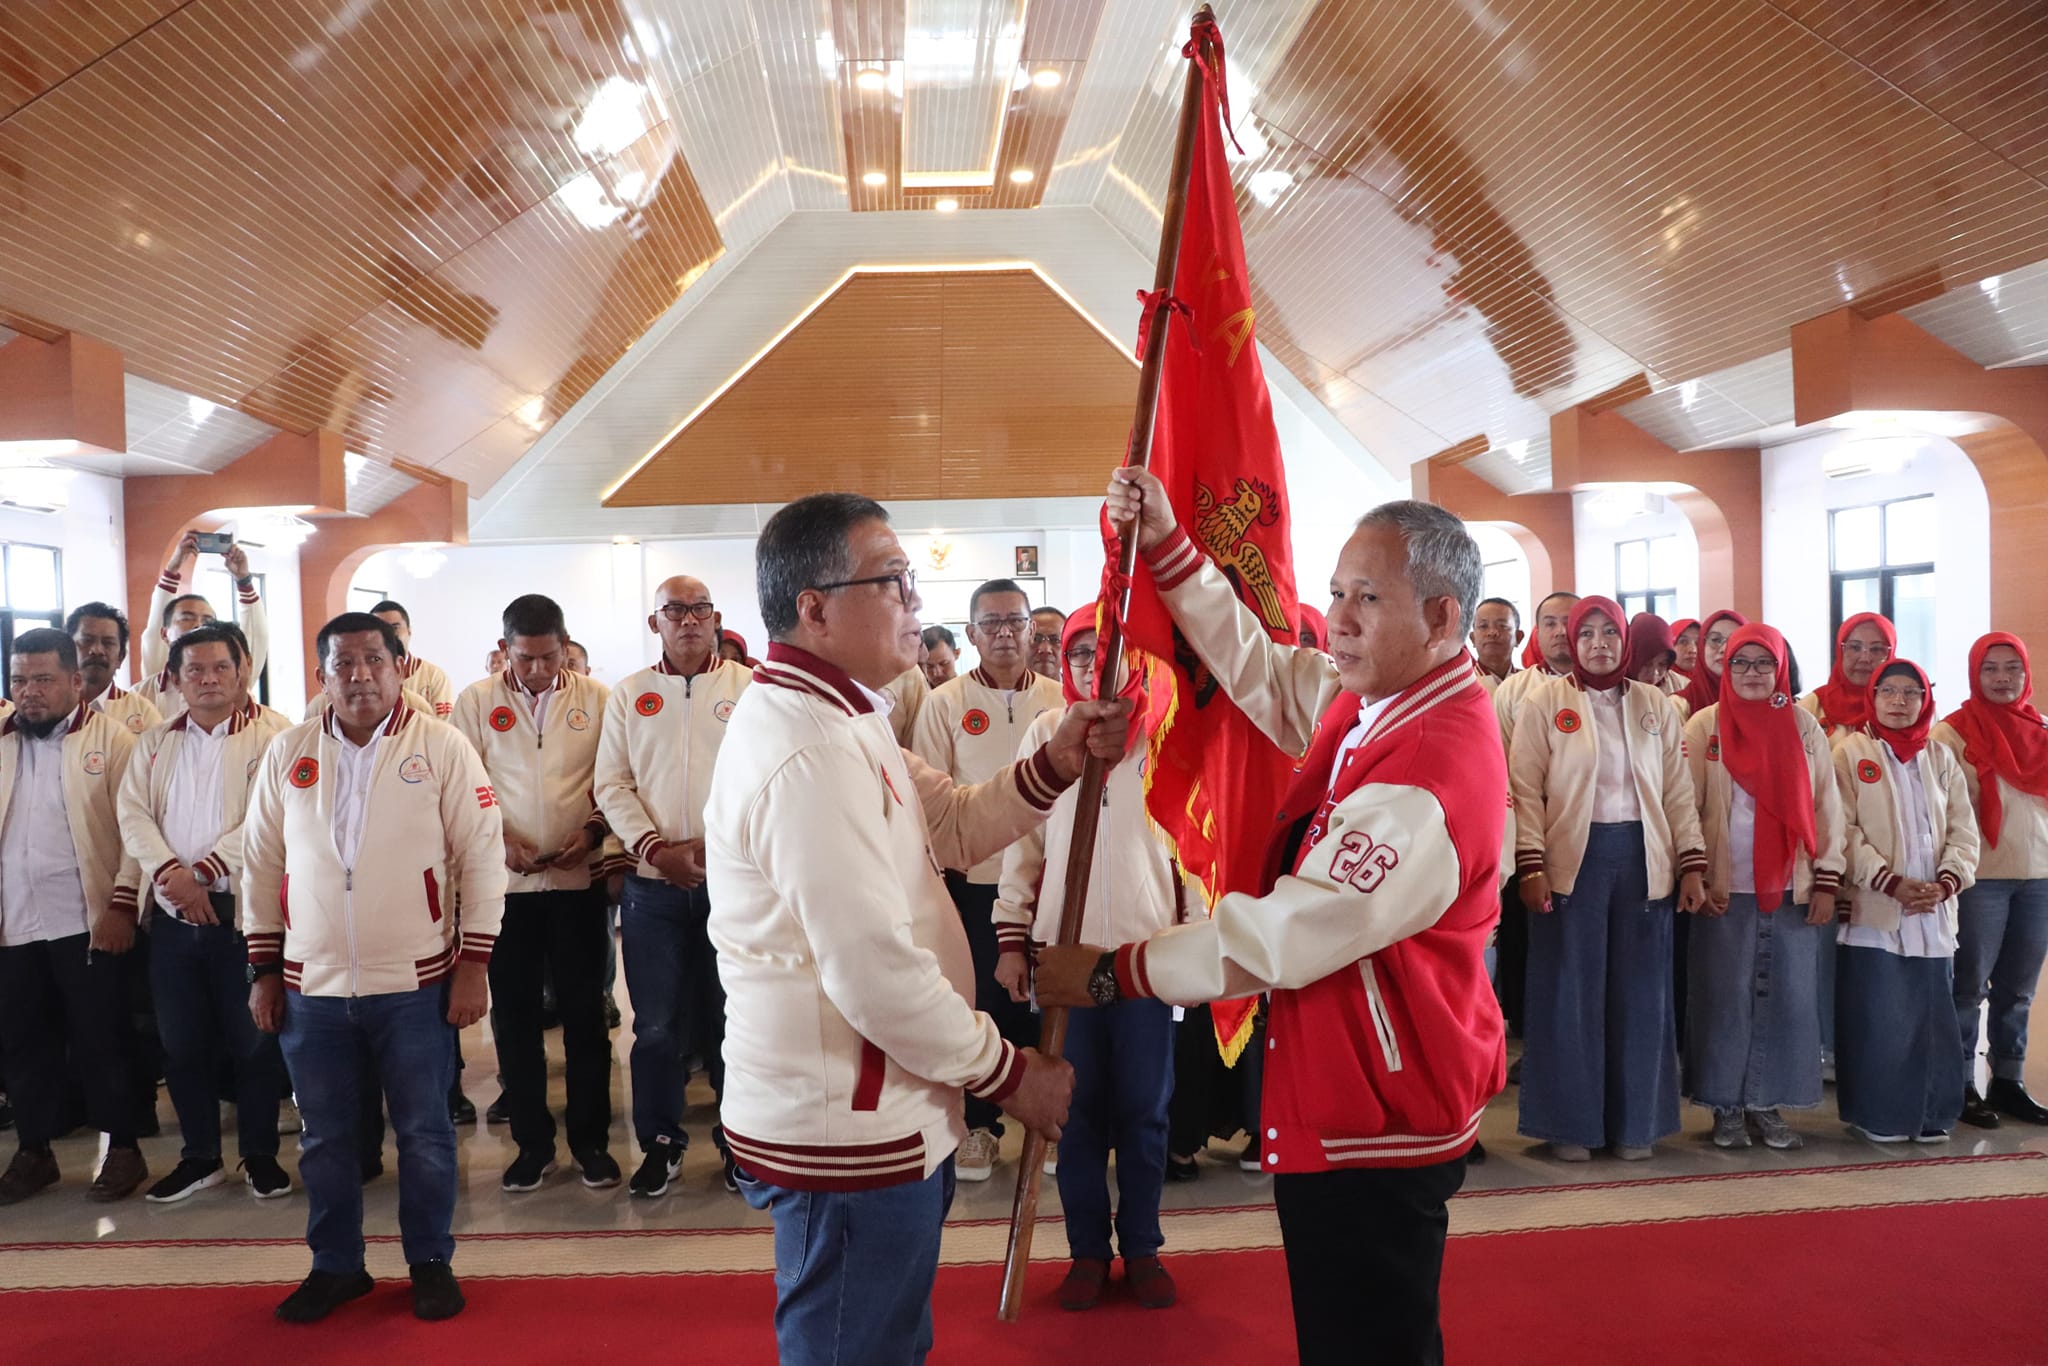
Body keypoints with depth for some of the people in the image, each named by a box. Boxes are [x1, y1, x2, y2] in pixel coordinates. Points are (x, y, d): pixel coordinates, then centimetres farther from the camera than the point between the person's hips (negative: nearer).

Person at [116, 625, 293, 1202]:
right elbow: (133, 813, 3)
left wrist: (203, 871, -18)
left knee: (253, 1039, 3)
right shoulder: (155, 742, 12)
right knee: (182, 1041, 11)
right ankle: (199, 1156, 25)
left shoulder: (272, 734, -4)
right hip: (173, 913, 5)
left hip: (244, 909, -4)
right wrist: (169, 872, -13)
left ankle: (260, 1154, 19)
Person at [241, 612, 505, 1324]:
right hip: (311, 986, 3)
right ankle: (335, 1266, 32)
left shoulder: (442, 746, -5)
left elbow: (482, 855, -6)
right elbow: (261, 863, 10)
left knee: (424, 1132, 8)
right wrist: (263, 970, 8)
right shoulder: (288, 752, 5)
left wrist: (473, 963, -9)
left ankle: (431, 1262, 25)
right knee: (323, 1137, 15)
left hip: (416, 984, -3)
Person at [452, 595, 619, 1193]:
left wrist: (592, 830, -14)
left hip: (579, 880, -1)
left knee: (584, 1012, 6)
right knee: (514, 1014, 8)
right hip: (505, 882, 1)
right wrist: (499, 840, -13)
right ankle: (532, 1141, 22)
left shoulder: (596, 698, 2)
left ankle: (591, 1139, 19)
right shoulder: (476, 701, 3)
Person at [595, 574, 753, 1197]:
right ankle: (660, 1143, 25)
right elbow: (612, 784, 3)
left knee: (734, 1018, 7)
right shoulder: (629, 695, 8)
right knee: (657, 1026, 9)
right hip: (653, 886, 2)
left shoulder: (748, 688, 1)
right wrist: (655, 847, -11)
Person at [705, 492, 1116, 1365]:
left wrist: (1056, 764, -3)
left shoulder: (834, 722, 11)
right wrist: (1010, 1074, -15)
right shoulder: (810, 755, -25)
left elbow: (954, 827, 14)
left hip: (872, 1119, 10)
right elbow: (876, 977, -28)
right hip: (848, 1133, -10)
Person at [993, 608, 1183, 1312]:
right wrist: (1012, 939, 4)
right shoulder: (1046, 733, 3)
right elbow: (1022, 839, 6)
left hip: (1149, 949, -1)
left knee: (1143, 1108, 8)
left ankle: (1142, 1248, 25)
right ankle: (1087, 1250, 24)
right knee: (1077, 1107, 8)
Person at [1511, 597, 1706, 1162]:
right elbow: (1526, 789, -5)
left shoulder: (1655, 705, 10)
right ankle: (1569, 1124, 14)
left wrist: (1692, 863, 1)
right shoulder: (1543, 702, 0)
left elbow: (1680, 790, 9)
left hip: (1642, 857, 3)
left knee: (1640, 993, 8)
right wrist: (1531, 866, -13)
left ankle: (1635, 1122, 21)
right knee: (1570, 992, 3)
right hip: (1573, 858, -3)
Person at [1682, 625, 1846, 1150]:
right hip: (1725, 889, -2)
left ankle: (1767, 1104, 17)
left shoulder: (1803, 726, 7)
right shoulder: (1704, 726, 1)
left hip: (1792, 888, 2)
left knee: (1789, 998, 5)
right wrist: (1697, 877, -10)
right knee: (1725, 998, 2)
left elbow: (1826, 806, 6)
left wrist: (1827, 880, -1)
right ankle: (1726, 1107, 13)